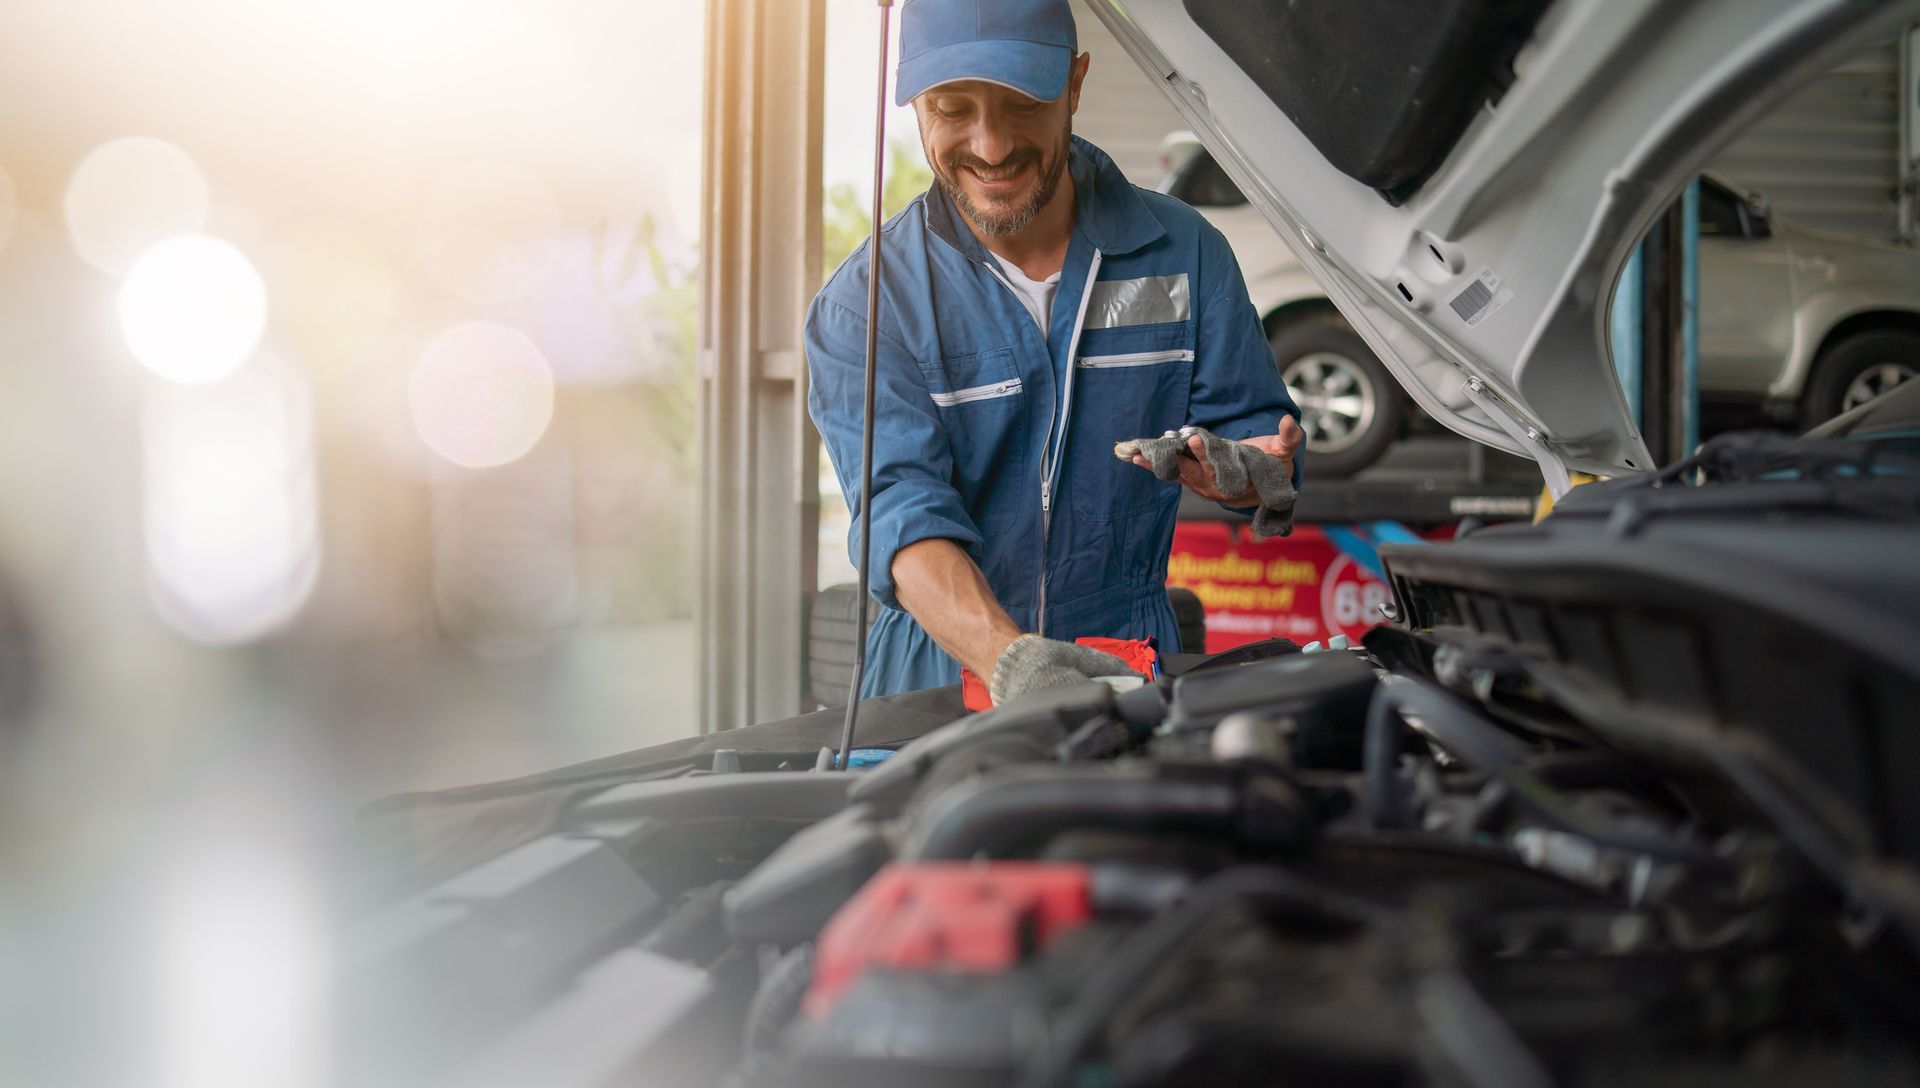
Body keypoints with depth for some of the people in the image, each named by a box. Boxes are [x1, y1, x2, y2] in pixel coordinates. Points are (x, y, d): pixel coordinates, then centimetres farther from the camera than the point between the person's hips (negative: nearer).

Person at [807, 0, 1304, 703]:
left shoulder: (1183, 251, 5)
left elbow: (1254, 428, 10)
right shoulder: (862, 304, -3)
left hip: (1132, 667, 1)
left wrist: (1250, 470, -16)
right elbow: (903, 511, -16)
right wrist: (1009, 660, -35)